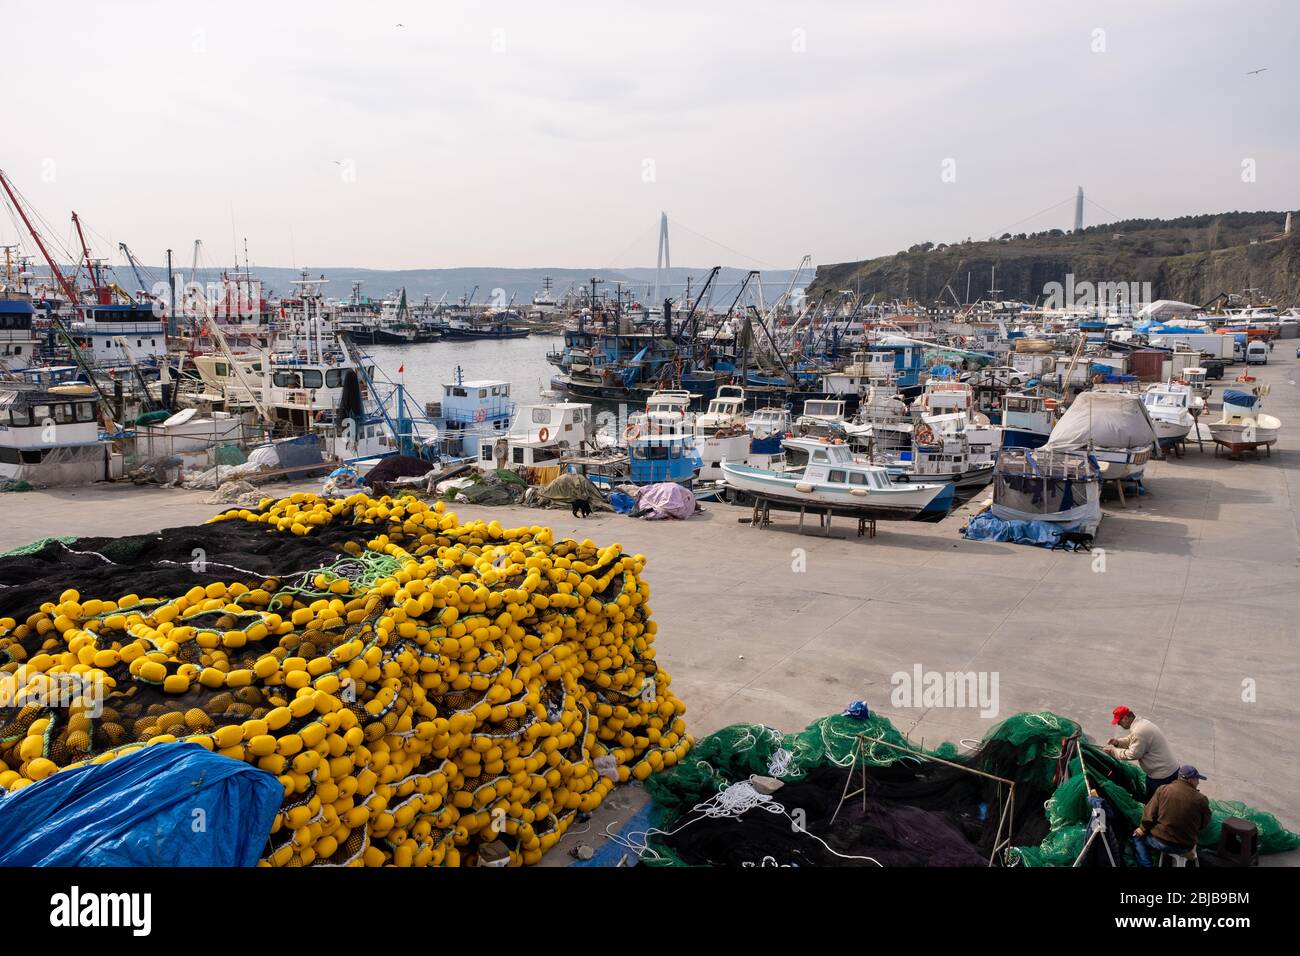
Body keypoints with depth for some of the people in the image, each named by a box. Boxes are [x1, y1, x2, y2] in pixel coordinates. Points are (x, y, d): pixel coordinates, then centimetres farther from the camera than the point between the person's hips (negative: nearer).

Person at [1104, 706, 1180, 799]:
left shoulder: (1139, 731, -27)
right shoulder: (1141, 722, 5)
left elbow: (1133, 754, -21)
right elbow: (1131, 740, 19)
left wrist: (1113, 751, -12)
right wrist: (1118, 742, 2)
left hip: (1163, 774, -10)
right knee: (1149, 799, 20)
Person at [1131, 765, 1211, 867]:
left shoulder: (1163, 789, -10)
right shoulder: (1201, 799, -10)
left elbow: (1149, 814, -8)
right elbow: (1204, 824, 4)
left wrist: (1142, 829, 7)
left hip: (1160, 842, -3)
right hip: (1186, 847, 3)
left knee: (1137, 836, 25)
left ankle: (1146, 865, 10)